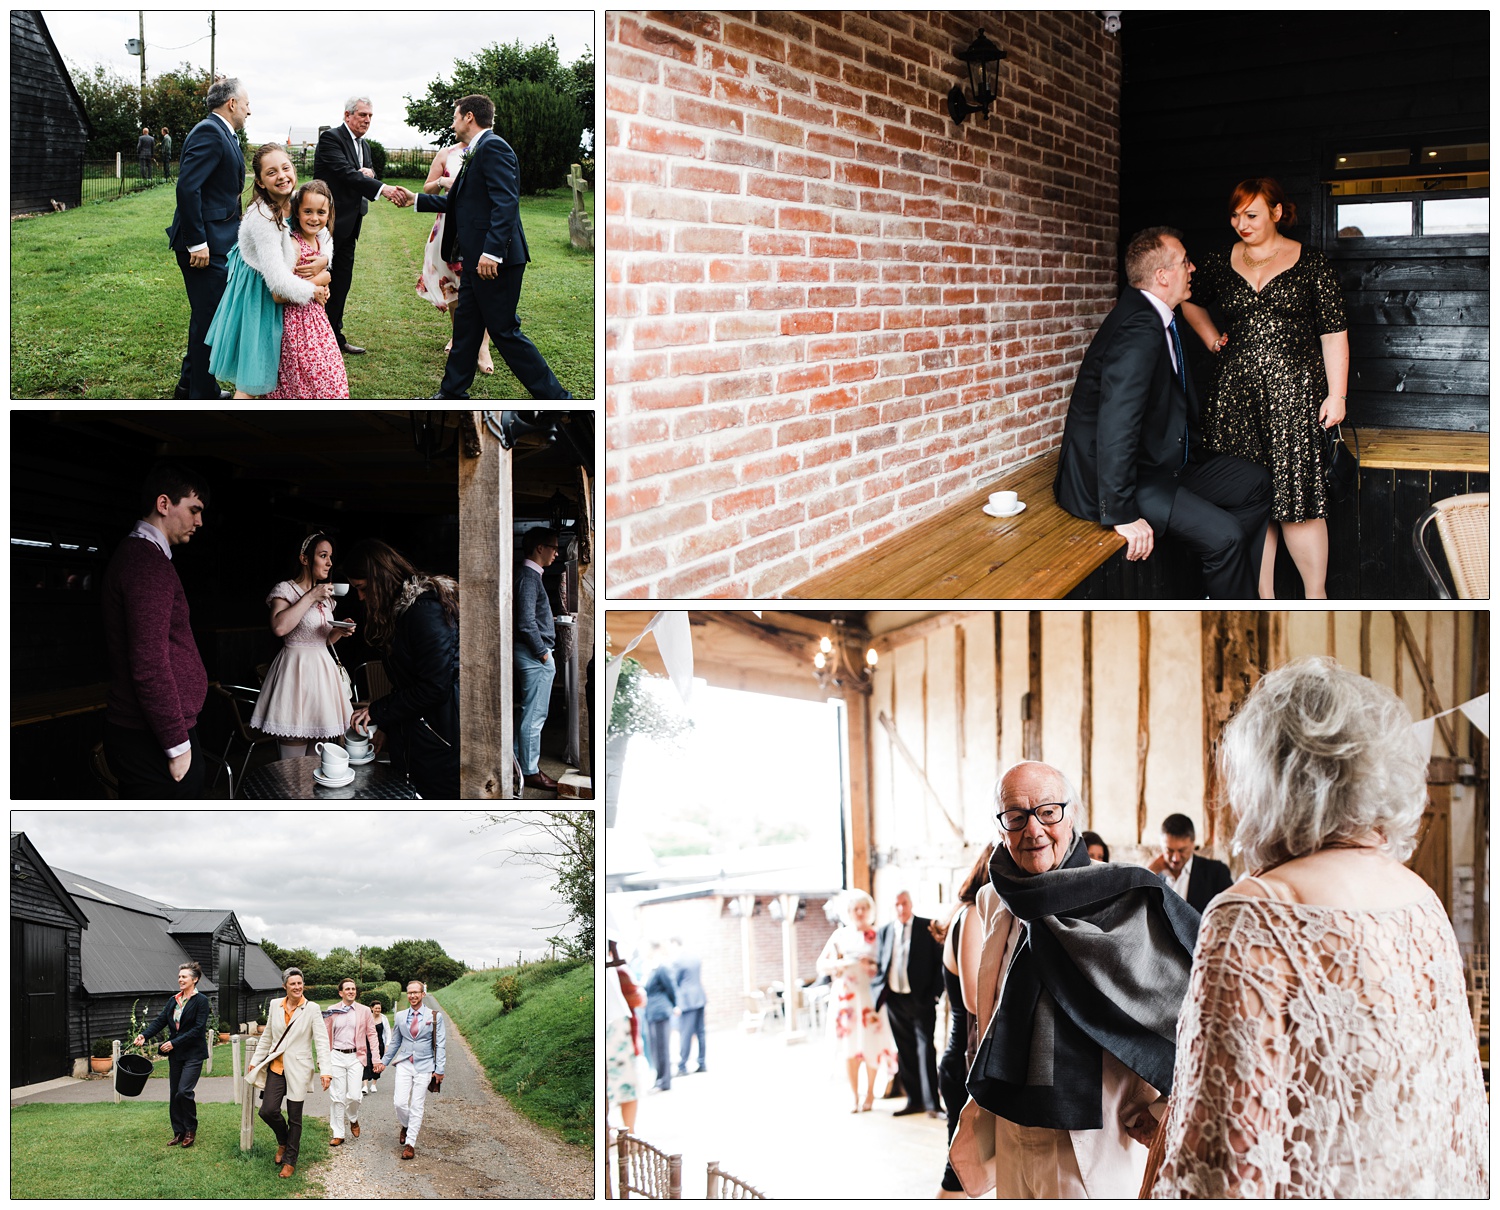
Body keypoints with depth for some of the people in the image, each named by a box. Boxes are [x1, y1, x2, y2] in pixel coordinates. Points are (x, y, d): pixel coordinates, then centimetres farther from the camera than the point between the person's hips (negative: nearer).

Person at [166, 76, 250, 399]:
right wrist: (197, 242, -24)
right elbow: (187, 187, -24)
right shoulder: (209, 133, -17)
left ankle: (190, 385, 31)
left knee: (206, 315, 19)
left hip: (216, 241, 10)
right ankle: (203, 395, 6)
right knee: (209, 317, -3)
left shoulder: (222, 134, 15)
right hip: (206, 244, -10)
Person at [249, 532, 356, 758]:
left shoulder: (325, 596, 16)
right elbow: (279, 627, -25)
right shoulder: (285, 589, -7)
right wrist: (310, 597, -19)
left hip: (322, 671, 8)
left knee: (316, 759, 9)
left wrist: (339, 631, 3)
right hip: (297, 670, -8)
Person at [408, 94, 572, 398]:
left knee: (504, 331, -6)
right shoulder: (477, 151, 18)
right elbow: (458, 202, 26)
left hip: (495, 261, -10)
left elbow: (506, 203, -23)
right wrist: (415, 200, 32)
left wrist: (492, 251, -29)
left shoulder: (492, 147, -13)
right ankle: (452, 393, 26)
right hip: (477, 260, 10)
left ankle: (554, 397, -1)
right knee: (466, 327, 16)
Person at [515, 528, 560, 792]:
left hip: (535, 654, 10)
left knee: (531, 713, 17)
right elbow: (527, 622, -23)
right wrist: (542, 652, -15)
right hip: (535, 655, -10)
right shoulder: (528, 577, -16)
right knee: (534, 714, -5)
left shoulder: (530, 575, 15)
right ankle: (530, 771, 0)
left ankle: (520, 758, 25)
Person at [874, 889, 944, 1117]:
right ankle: (914, 1100, 17)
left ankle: (931, 1103, -3)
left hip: (921, 998, -4)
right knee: (905, 1052, 9)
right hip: (895, 999, 4)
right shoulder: (885, 930, 9)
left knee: (925, 1049, -6)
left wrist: (935, 993, -10)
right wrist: (879, 991, 1)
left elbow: (940, 961, -3)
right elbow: (879, 962, 15)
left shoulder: (927, 927, -2)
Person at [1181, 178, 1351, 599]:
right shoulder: (1220, 264, 10)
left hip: (1293, 391, -3)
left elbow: (1334, 334, -1)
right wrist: (1209, 335, 14)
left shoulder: (1311, 264, 0)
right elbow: (1191, 301, 31)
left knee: (1297, 497, -7)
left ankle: (1316, 598, 3)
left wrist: (1336, 395, -7)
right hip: (1235, 393, 4)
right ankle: (1263, 599, 12)